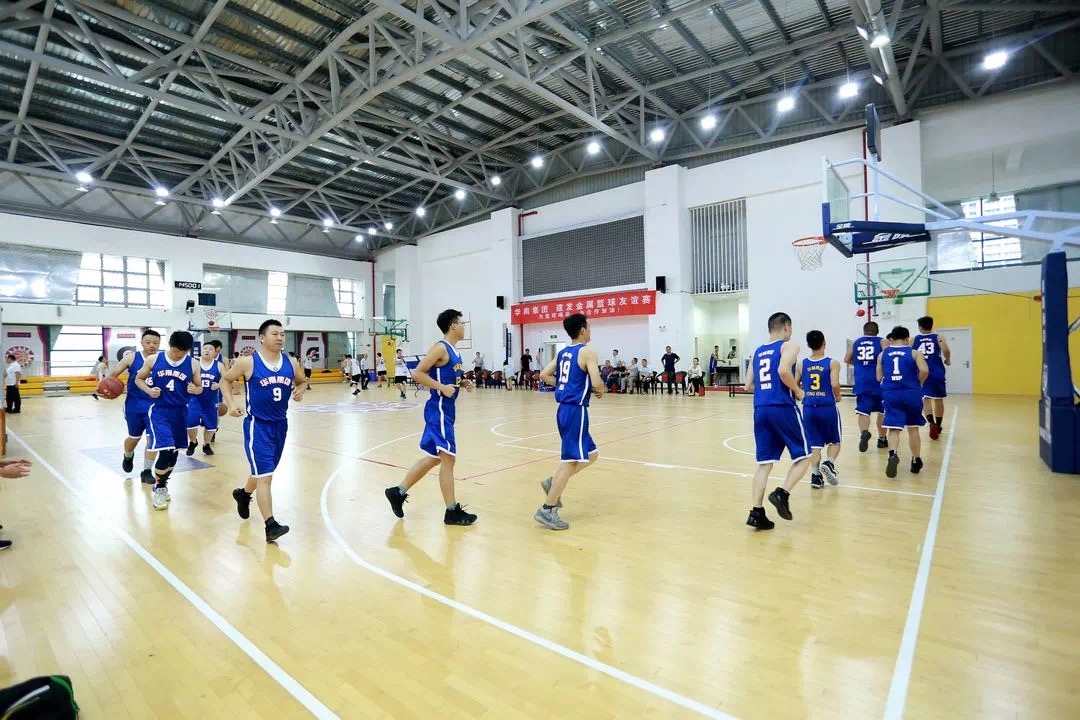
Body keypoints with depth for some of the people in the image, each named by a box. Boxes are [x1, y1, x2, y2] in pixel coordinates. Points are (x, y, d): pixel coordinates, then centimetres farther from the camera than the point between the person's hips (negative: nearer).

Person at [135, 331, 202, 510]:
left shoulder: (193, 364, -2)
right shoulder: (153, 360, -4)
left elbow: (200, 387, 6)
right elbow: (138, 379, 8)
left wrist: (195, 389, -17)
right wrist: (148, 390, -11)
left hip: (180, 412, 3)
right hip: (159, 410, -3)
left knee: (174, 452, 13)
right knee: (166, 451, -15)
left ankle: (162, 485, 36)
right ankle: (159, 488, 8)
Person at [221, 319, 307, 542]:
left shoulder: (291, 363, 1)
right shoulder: (247, 362, -10)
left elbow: (302, 381, 17)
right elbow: (226, 380, 5)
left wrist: (300, 391, -5)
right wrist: (231, 404, -8)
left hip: (280, 424, 6)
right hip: (257, 425, -5)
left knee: (264, 471, 22)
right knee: (264, 475, -10)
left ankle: (243, 494, 52)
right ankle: (270, 525, -7)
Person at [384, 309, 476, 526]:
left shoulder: (454, 351, 14)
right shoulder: (441, 348, -14)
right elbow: (417, 373, -19)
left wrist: (462, 383, 7)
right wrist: (442, 387, -24)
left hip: (446, 409, 10)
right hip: (439, 409, -10)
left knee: (434, 457, 16)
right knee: (448, 457, -5)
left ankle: (398, 492, 27)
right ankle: (452, 511, 5)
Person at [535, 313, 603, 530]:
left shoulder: (562, 352, 14)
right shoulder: (588, 352, -10)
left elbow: (544, 375, 13)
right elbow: (596, 383, -19)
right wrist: (601, 391, 2)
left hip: (564, 409, 9)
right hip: (575, 410, -9)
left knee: (590, 455, 20)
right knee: (571, 460, -4)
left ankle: (553, 482, 14)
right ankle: (547, 510, -2)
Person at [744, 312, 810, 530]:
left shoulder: (757, 352, 19)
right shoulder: (789, 346, 1)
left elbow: (748, 386, 17)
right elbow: (783, 370, -20)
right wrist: (797, 390, -4)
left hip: (760, 409, 6)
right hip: (782, 408, -6)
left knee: (764, 463, 8)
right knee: (803, 456, 11)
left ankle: (756, 512, 2)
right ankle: (782, 494, -6)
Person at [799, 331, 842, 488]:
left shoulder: (802, 364, 3)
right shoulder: (832, 363, -5)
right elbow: (835, 385, -17)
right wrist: (837, 396, 3)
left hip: (808, 409, 2)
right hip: (827, 408, -2)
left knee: (814, 444, 11)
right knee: (834, 441, 17)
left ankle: (815, 475, 2)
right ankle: (829, 463, -8)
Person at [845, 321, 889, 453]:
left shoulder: (855, 343, 11)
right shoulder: (883, 342, 2)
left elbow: (846, 359, 11)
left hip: (861, 382, 1)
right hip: (878, 381, -1)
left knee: (863, 411, -1)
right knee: (882, 411, 16)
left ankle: (864, 432, -29)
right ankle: (882, 439, 25)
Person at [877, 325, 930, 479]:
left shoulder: (883, 354, 8)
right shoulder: (914, 353, 2)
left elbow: (879, 377, 7)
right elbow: (924, 370, -14)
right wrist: (919, 383, 4)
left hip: (891, 394, 0)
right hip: (911, 393, 0)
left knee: (894, 428, -3)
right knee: (913, 428, 15)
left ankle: (893, 454, -30)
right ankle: (915, 462, 27)